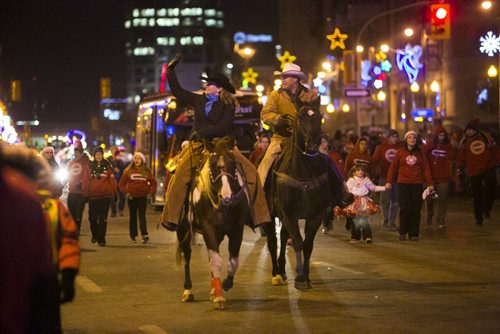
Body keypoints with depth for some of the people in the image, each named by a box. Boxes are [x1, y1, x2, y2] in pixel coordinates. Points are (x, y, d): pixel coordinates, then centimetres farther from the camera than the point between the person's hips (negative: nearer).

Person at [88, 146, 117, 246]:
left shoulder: (107, 165, 2)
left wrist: (113, 191, -5)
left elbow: (112, 180, 1)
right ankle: (95, 235, 30)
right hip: (93, 196, 2)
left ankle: (101, 239, 2)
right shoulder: (90, 165, 6)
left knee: (103, 219, -1)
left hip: (105, 196, -2)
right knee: (92, 217, 6)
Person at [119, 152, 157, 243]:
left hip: (142, 197, -1)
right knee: (133, 216, 7)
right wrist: (125, 191, -4)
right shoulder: (128, 170, 2)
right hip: (131, 197, 1)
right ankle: (133, 236, 12)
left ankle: (144, 234, -17)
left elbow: (153, 182, 13)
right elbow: (122, 183, 7)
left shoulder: (146, 171, 4)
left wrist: (151, 191, 1)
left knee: (142, 216, -8)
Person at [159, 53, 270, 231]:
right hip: (198, 145, 2)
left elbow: (224, 126, -12)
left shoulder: (227, 105, 1)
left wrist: (204, 132, -21)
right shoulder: (199, 100, 15)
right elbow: (177, 91, 22)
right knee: (180, 174, -22)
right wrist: (171, 71, 17)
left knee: (250, 171, -16)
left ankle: (258, 214, -9)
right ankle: (171, 217, -21)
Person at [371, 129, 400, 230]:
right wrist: (374, 173, -8)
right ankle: (385, 221, 9)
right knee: (385, 200, 0)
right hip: (385, 177, -2)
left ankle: (392, 222, 13)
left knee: (395, 201, 5)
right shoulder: (381, 148, 2)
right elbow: (375, 160, 0)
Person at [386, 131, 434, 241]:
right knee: (404, 208, -7)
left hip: (417, 184, 1)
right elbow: (393, 167, 4)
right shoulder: (400, 152, 4)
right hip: (403, 183, -1)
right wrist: (389, 181, -3)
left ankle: (414, 233, 5)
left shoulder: (420, 152, 8)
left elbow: (426, 168, 7)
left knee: (416, 209, 0)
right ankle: (402, 232, 4)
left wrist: (430, 183, 1)